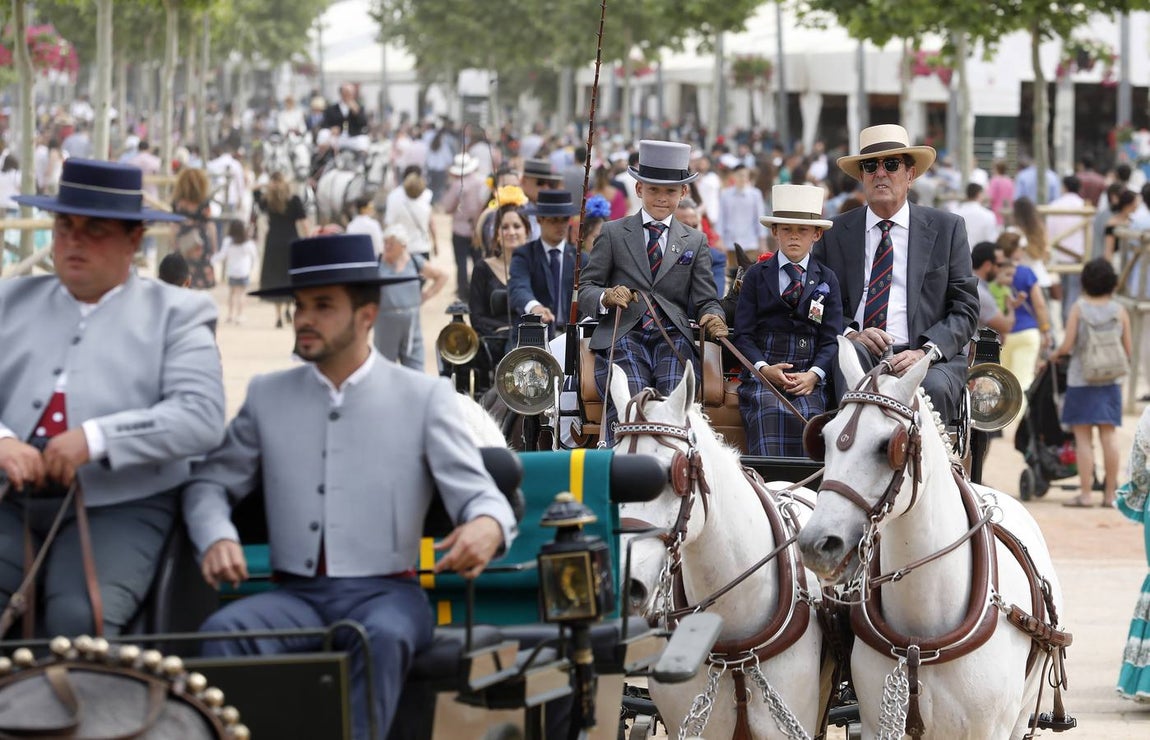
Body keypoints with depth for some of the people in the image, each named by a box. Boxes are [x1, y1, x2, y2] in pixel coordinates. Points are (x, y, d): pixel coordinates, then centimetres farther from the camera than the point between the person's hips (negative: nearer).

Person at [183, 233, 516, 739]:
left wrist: (487, 527, -25)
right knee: (223, 631, -31)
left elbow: (479, 495, 1)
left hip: (386, 592, -2)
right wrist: (217, 539, -8)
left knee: (381, 638, -38)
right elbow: (209, 484, 16)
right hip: (296, 595, 2)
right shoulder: (268, 396, 14)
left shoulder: (425, 397, 7)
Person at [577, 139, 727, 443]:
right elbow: (585, 289, 11)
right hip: (623, 336, -1)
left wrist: (712, 318, -10)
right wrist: (606, 297, -13)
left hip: (673, 340, 1)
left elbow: (705, 299, 15)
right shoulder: (613, 233, 15)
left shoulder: (695, 242, 21)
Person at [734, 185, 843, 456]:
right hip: (762, 374, -1)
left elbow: (831, 339, 9)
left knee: (808, 416, -31)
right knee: (771, 414, -33)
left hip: (809, 380, 1)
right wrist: (763, 368, -11)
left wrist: (814, 374, -10)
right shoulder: (757, 275, 14)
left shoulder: (827, 280, 16)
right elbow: (743, 334, 8)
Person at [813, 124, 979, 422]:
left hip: (928, 358, -1)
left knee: (934, 386, -35)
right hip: (858, 353, 1)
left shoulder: (947, 228, 12)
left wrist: (925, 351, -11)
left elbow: (965, 308, 7)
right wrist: (851, 334, -10)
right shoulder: (834, 233, 15)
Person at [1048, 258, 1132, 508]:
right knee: (1108, 434, 5)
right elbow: (1128, 351, 4)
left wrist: (1055, 354, 12)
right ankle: (1110, 493, 4)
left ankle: (1085, 493, -4)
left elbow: (1067, 345, -9)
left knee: (1083, 438, 0)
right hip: (1110, 380, 2)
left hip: (1081, 378, -2)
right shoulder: (1119, 310, 2)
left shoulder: (1079, 307, -5)